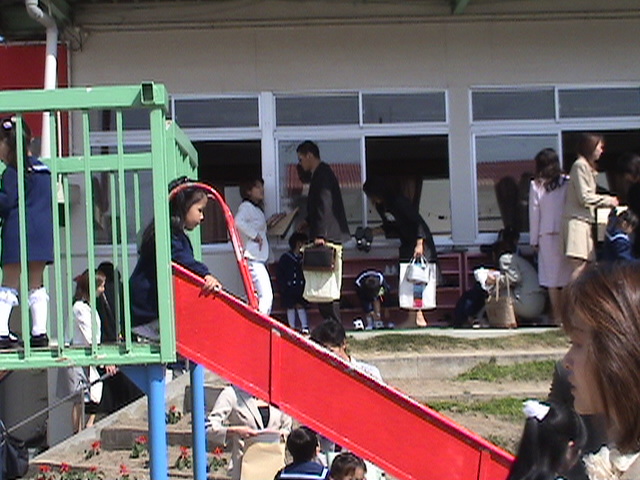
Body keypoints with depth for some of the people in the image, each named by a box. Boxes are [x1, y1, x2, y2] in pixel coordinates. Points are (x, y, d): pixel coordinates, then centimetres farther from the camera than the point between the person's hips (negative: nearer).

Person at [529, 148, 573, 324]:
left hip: (547, 236, -1)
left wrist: (534, 240, 8)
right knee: (569, 274, 6)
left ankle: (557, 316, 4)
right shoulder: (568, 182, -1)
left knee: (552, 277, 3)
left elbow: (534, 214, 1)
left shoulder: (536, 185, -2)